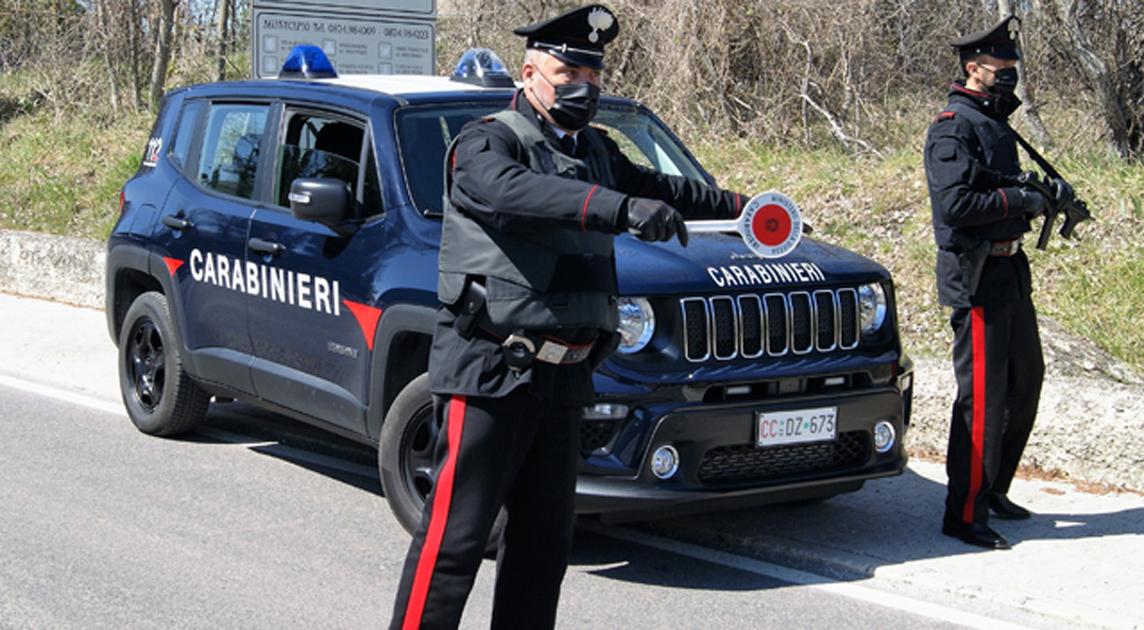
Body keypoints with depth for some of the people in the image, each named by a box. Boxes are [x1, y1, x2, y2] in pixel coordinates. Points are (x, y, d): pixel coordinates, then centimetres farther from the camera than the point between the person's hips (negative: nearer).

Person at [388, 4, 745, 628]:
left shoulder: (594, 151, 18)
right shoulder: (488, 143, -9)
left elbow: (654, 186, 38)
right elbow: (515, 191, -32)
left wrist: (732, 204, 48)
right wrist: (622, 209, -44)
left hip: (562, 376, 8)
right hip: (488, 371, -8)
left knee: (544, 540, 12)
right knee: (453, 537, -9)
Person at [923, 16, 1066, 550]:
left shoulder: (996, 124, 17)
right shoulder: (953, 129, -13)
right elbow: (956, 203, -24)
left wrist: (1047, 193, 7)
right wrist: (1020, 201, -18)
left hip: (1010, 270, 10)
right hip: (976, 276, -10)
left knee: (1025, 382, 16)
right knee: (982, 395, -8)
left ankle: (993, 490, 29)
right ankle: (964, 515, -3)